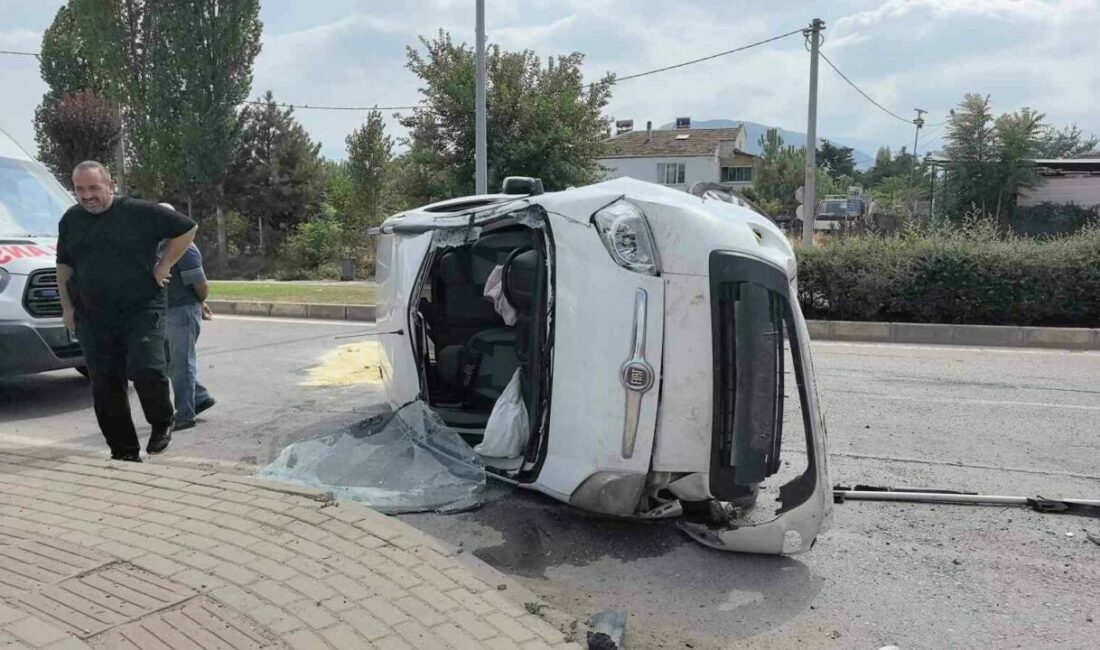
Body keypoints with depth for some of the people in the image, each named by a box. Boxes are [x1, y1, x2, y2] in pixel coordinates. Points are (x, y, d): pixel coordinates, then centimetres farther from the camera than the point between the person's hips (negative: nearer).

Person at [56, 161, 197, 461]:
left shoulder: (140, 212, -6)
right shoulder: (70, 220, 11)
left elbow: (187, 228, -1)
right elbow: (64, 265, 21)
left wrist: (164, 265, -4)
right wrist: (67, 307, 15)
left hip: (142, 311, -5)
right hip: (93, 319, 5)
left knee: (146, 369, -23)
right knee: (105, 387, 7)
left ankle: (162, 424, 7)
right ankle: (123, 452, 19)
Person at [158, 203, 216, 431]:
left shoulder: (184, 249, -19)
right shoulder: (164, 246, 11)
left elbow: (201, 286, -17)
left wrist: (200, 304, 1)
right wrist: (200, 303, 17)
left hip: (183, 312, -10)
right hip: (170, 312, 10)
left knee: (180, 363, -3)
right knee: (169, 361, 15)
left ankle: (185, 415, 6)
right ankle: (201, 397, 27)